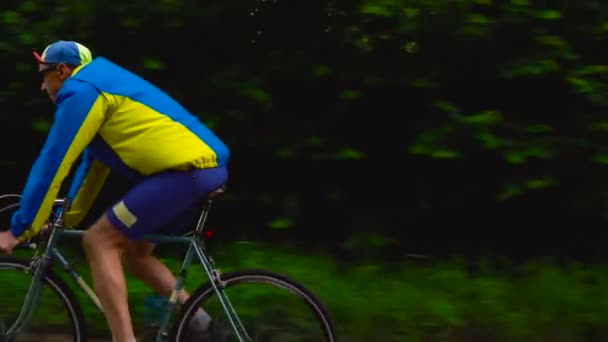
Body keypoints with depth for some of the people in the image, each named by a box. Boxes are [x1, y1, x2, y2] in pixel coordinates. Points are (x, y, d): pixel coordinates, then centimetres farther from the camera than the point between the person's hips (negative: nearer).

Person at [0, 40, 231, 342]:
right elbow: (93, 163, 33)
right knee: (132, 250, 20)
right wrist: (67, 218, 37)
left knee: (99, 241, -6)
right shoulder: (104, 89, 26)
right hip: (207, 165, 10)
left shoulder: (81, 91, -4)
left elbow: (52, 162, -5)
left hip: (188, 169, -10)